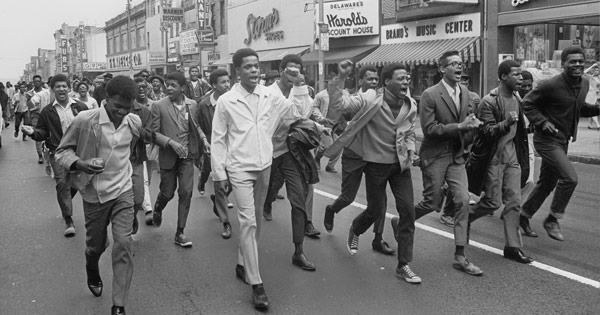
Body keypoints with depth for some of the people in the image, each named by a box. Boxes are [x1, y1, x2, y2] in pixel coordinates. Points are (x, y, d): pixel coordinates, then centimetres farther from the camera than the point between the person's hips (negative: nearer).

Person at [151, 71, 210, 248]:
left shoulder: (192, 105, 2)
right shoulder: (159, 106, -8)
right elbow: (154, 133, -8)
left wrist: (203, 139, -1)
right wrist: (170, 142, -22)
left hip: (187, 156, 2)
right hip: (168, 156, -2)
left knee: (186, 193, -2)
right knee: (167, 193, 9)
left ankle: (180, 233, 9)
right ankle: (157, 210, 45)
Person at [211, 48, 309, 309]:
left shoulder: (269, 96, 1)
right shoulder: (226, 101, -8)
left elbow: (298, 110, 13)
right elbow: (218, 140, -3)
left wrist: (298, 85, 1)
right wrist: (219, 174, -4)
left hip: (264, 167, 5)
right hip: (239, 169, -4)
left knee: (256, 220, 15)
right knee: (248, 222, -10)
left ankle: (242, 264, 35)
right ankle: (256, 284, -4)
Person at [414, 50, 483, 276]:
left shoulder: (465, 93, 8)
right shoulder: (430, 95, -12)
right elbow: (428, 128, -18)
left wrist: (471, 126, 0)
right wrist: (459, 126, -21)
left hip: (457, 156, 6)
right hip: (435, 156, -5)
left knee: (463, 201, -4)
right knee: (433, 202, 2)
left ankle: (460, 257, 3)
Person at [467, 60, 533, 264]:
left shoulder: (517, 99, 11)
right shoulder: (489, 101, -13)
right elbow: (486, 131, -18)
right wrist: (506, 123, -33)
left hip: (512, 156, 7)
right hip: (494, 158, -7)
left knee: (514, 201, 3)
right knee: (493, 202, -4)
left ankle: (512, 247, 9)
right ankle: (465, 218, 23)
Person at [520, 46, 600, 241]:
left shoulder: (584, 84, 5)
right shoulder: (551, 85, -18)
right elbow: (527, 103, -9)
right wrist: (542, 122, -20)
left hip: (563, 141, 8)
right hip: (547, 140, -8)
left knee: (547, 183, 15)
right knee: (570, 178, -18)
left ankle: (524, 215, 31)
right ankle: (552, 219, -1)